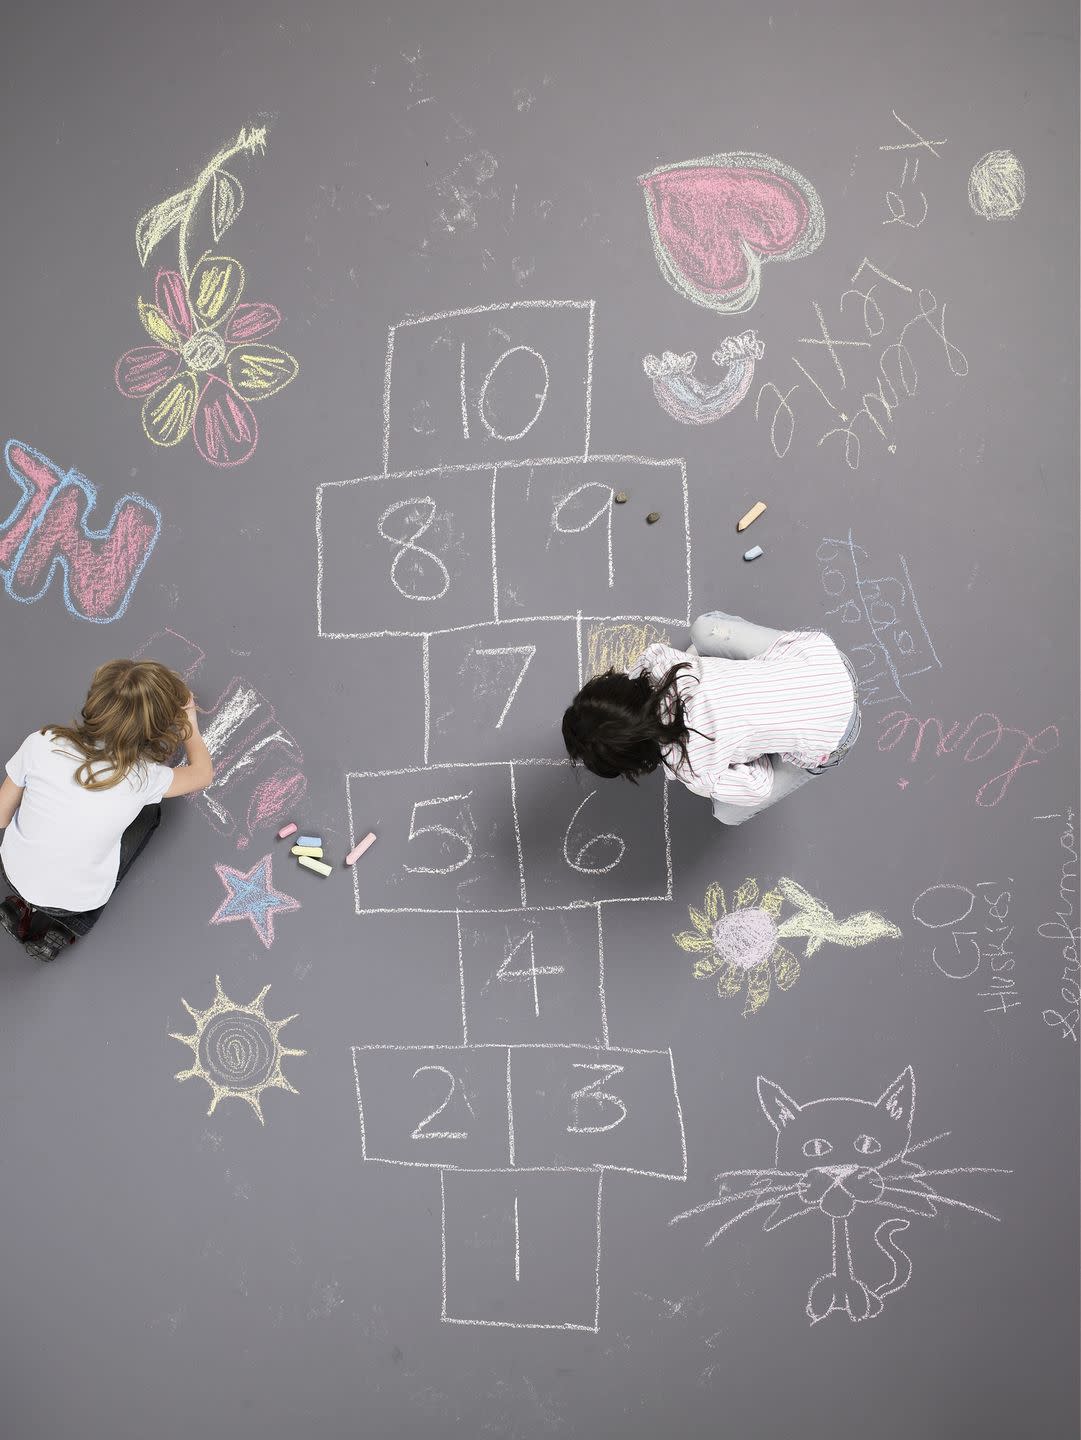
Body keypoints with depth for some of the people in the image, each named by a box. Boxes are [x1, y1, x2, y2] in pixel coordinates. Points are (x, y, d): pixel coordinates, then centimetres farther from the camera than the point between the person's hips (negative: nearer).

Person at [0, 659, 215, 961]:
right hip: (77, 900, -3)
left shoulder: (41, 744, -21)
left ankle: (29, 905, 16)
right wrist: (189, 724, 13)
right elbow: (203, 772, -3)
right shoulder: (142, 777, -24)